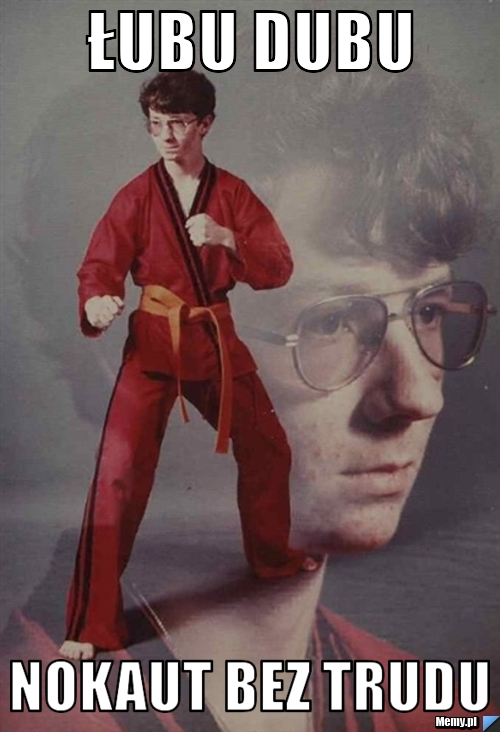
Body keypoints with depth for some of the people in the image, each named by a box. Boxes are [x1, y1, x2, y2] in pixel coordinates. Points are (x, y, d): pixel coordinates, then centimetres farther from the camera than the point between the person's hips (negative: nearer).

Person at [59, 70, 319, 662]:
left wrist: (227, 239, -23)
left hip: (218, 341, 4)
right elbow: (99, 267, -10)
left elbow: (279, 267, -5)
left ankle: (273, 556, 45)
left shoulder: (233, 193, 2)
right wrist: (97, 303, -34)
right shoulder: (137, 196, -4)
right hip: (153, 345, -4)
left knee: (267, 450, 17)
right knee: (120, 470, -16)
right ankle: (91, 624, -6)